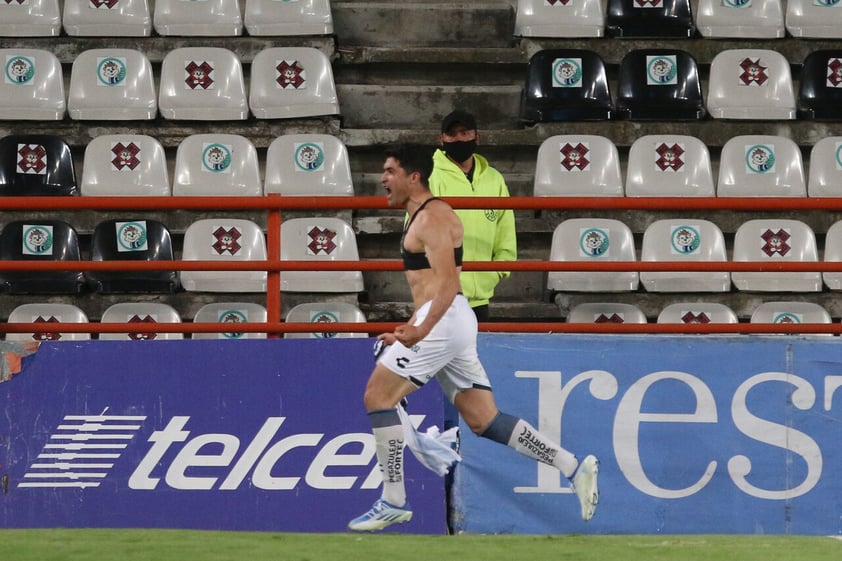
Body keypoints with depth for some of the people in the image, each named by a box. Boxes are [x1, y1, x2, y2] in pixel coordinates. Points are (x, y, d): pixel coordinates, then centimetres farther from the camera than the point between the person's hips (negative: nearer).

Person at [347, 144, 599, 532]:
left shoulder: (431, 217, -11)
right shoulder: (423, 216, 20)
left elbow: (448, 282, -22)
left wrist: (422, 329, -34)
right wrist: (411, 327, 30)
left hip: (444, 321, -10)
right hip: (448, 323, 10)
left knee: (377, 397, -6)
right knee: (483, 420, 8)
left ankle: (394, 502, -6)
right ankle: (573, 467, 4)